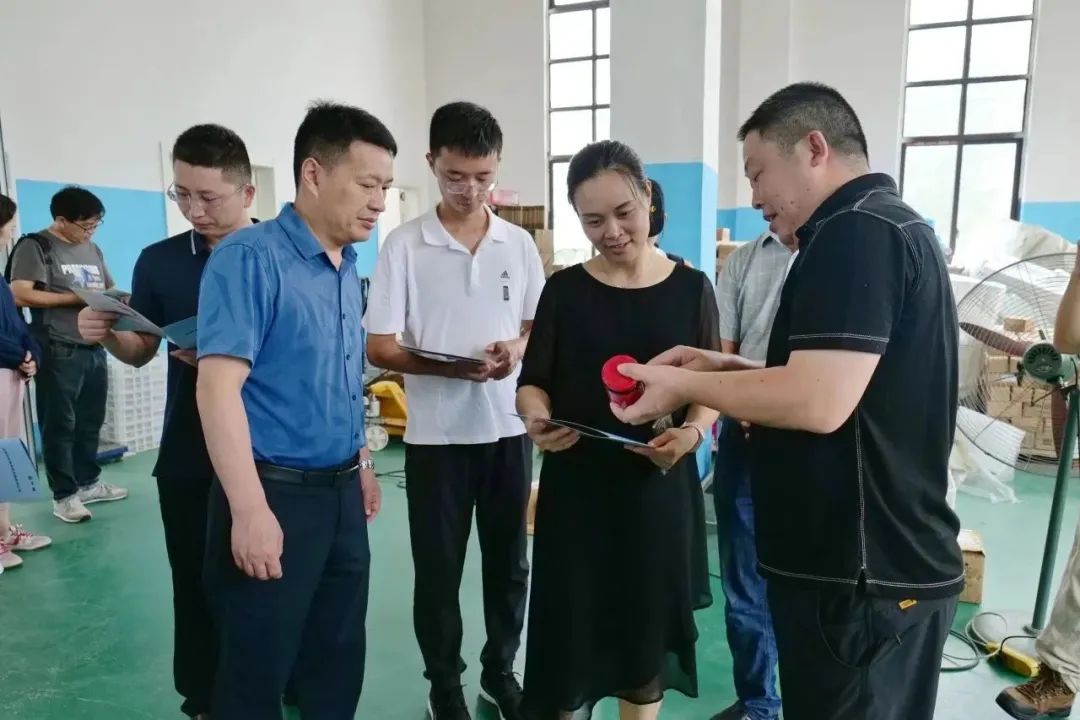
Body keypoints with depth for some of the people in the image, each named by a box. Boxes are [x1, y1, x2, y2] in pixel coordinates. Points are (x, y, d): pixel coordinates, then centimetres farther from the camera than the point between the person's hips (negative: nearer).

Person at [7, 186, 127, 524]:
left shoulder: (93, 250, 17)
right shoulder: (35, 246, -4)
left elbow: (110, 290, 23)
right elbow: (20, 294, -13)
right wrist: (75, 298, -16)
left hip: (94, 349, 7)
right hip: (59, 350, -6)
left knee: (91, 421, 13)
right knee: (60, 424, -1)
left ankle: (89, 483, 25)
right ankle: (64, 495, 6)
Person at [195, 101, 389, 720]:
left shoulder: (349, 267, 9)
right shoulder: (250, 257, -14)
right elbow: (218, 386, -21)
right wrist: (250, 510, -24)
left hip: (341, 491, 7)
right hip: (276, 491, -7)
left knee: (339, 662, 19)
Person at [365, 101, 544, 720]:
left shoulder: (521, 244, 3)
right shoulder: (404, 245, -5)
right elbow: (380, 348, -7)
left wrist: (517, 350, -13)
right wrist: (449, 366, -24)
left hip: (508, 427, 3)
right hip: (436, 434, -2)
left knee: (509, 561, 15)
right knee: (439, 570, 10)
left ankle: (501, 670, 37)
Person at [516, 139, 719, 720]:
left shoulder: (690, 288, 0)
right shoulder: (564, 289, 0)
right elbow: (533, 380, 1)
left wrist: (691, 433, -18)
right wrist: (537, 420, -20)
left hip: (660, 486, 1)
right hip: (578, 486, 0)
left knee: (647, 633, 15)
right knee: (571, 630, 9)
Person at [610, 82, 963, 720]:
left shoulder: (853, 231, -18)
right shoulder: (894, 226, 15)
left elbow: (819, 402, -27)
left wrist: (686, 385, -13)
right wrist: (721, 367, 8)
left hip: (863, 573, -10)